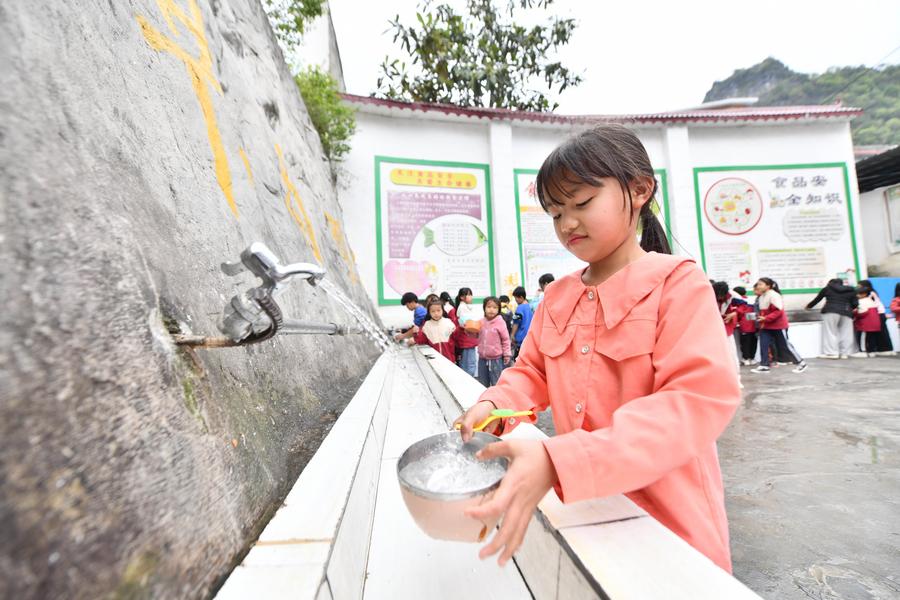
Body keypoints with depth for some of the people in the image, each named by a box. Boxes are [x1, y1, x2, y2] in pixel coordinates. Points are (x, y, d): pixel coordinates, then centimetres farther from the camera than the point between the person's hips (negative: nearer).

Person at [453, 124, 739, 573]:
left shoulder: (677, 283, -15)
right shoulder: (556, 298, 2)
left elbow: (700, 401, -26)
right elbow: (532, 374, 10)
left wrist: (558, 461, -38)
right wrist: (492, 404, -14)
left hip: (668, 521, -4)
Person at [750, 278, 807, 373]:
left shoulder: (774, 295, -19)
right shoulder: (762, 297, 8)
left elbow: (778, 311, -24)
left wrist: (765, 319, -28)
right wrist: (760, 317, 0)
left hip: (778, 325, -8)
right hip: (766, 326, 8)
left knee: (785, 346, 3)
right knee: (763, 344, -1)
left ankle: (801, 363, 21)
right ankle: (764, 366, 2)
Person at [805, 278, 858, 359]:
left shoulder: (827, 288, 12)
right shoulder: (851, 290, 18)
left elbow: (817, 299, 19)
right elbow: (855, 304, 13)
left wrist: (809, 306, 34)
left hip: (831, 311, -3)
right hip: (846, 313, 3)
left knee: (830, 332, -3)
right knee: (845, 333, 6)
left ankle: (832, 352, -7)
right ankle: (844, 353, 6)